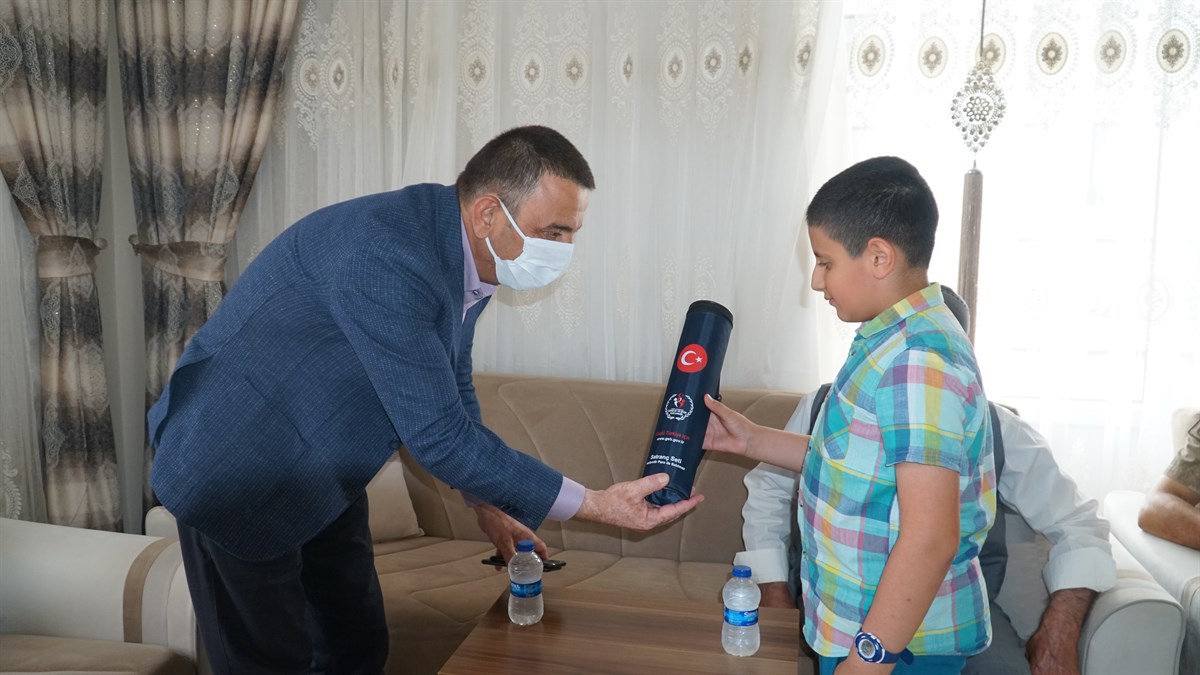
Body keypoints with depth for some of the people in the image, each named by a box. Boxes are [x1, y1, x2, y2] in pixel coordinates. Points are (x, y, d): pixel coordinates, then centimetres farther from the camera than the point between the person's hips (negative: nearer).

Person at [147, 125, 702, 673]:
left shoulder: (468, 258, -5)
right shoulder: (383, 253, -33)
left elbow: (454, 390, 11)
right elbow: (439, 436, -33)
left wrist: (489, 502, 15)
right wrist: (598, 505, -27)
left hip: (324, 479, 8)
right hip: (236, 470, -8)